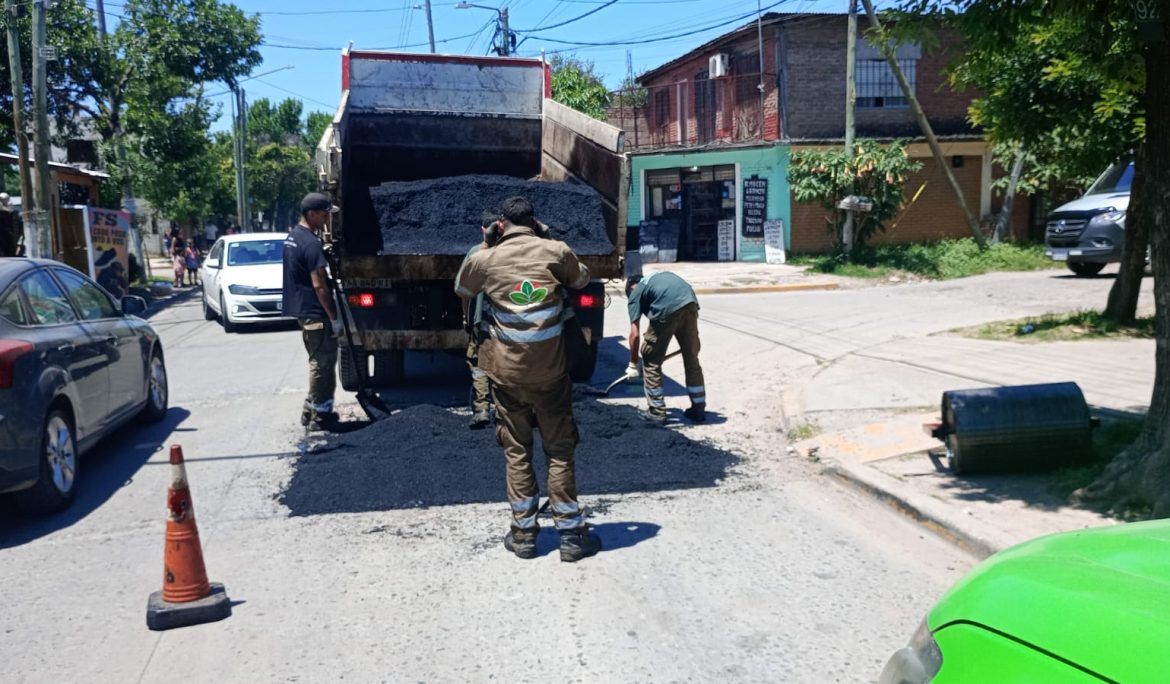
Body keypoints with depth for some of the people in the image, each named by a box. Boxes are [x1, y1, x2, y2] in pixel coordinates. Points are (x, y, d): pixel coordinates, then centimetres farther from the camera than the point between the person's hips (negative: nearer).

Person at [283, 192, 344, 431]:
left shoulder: (293, 236, 11)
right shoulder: (311, 243, -20)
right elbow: (319, 285, -22)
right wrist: (334, 317, -17)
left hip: (302, 310, 10)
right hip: (315, 313, -10)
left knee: (317, 361, 18)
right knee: (323, 363, -2)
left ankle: (310, 411, 24)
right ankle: (320, 417, 4)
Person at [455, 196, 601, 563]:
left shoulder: (483, 260, -2)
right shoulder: (556, 251, -3)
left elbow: (461, 291, 20)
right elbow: (582, 280, 17)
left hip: (506, 371, 1)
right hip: (551, 371, 0)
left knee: (516, 452, 12)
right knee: (560, 451, 8)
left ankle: (523, 533, 17)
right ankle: (572, 534, 12)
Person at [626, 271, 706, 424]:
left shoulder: (635, 292, 21)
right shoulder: (661, 276, 37)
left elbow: (635, 334, 14)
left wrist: (633, 364, 23)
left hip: (667, 309, -5)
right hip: (690, 303, 5)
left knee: (651, 359, 14)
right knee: (691, 357, 19)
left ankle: (657, 411, 17)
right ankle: (698, 409, 28)